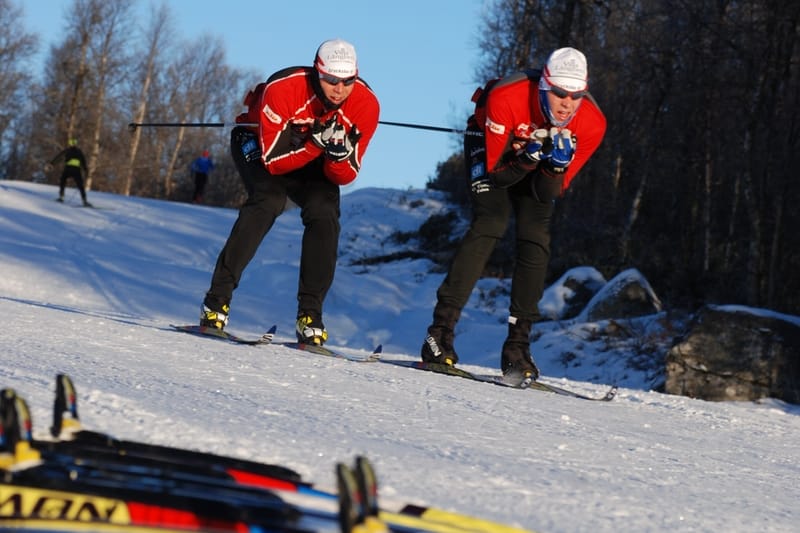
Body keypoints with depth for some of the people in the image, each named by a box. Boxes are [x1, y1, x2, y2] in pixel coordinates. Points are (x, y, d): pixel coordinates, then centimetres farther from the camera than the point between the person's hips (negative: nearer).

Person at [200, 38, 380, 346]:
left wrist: (340, 154, -42)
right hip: (260, 142, -3)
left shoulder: (366, 105, -26)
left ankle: (309, 314, -15)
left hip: (313, 159, 4)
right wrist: (315, 142, -45)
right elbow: (273, 161, -32)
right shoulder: (282, 89, -36)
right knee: (269, 201, -30)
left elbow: (344, 177, -20)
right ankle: (216, 300, -28)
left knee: (325, 213, -22)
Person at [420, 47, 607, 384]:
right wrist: (529, 157, -46)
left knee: (536, 239, -14)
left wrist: (557, 165, -40)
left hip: (538, 158, 3)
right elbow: (496, 169, -28)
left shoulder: (591, 124, -28)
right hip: (491, 147, -3)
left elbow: (553, 192, -19)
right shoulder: (506, 98, -38)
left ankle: (518, 345, -8)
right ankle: (441, 330, -25)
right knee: (491, 223, -24)